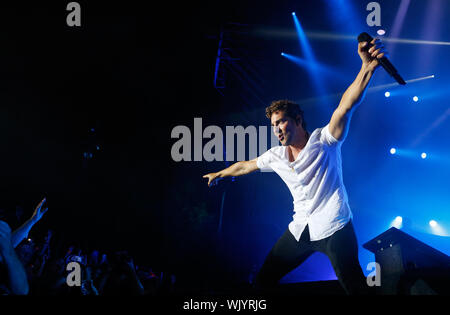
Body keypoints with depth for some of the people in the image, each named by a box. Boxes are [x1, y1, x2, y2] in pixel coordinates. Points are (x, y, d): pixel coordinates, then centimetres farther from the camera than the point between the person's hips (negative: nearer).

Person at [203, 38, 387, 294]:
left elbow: (345, 108, -25)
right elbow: (245, 165, 29)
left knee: (357, 289, -13)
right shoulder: (276, 156, 10)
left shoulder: (324, 141, -8)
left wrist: (368, 68, -42)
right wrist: (220, 174, 46)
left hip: (334, 229, -6)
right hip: (301, 229, 7)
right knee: (264, 280, 11)